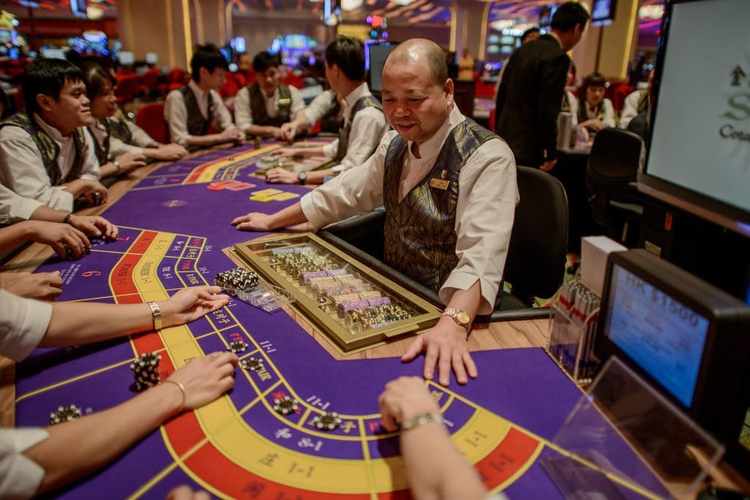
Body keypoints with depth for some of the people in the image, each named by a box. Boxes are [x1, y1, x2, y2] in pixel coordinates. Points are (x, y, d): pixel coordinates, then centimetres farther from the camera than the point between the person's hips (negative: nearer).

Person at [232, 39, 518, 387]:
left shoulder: (487, 158, -19)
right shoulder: (396, 144, 4)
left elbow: (481, 254, -32)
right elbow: (346, 192, 16)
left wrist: (453, 325, -48)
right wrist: (273, 221, 19)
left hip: (446, 315, -6)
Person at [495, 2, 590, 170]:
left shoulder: (522, 49, 10)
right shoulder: (557, 57, -14)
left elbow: (502, 94, 14)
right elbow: (548, 110, -18)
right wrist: (550, 153, -9)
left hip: (504, 142, 8)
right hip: (527, 149, -8)